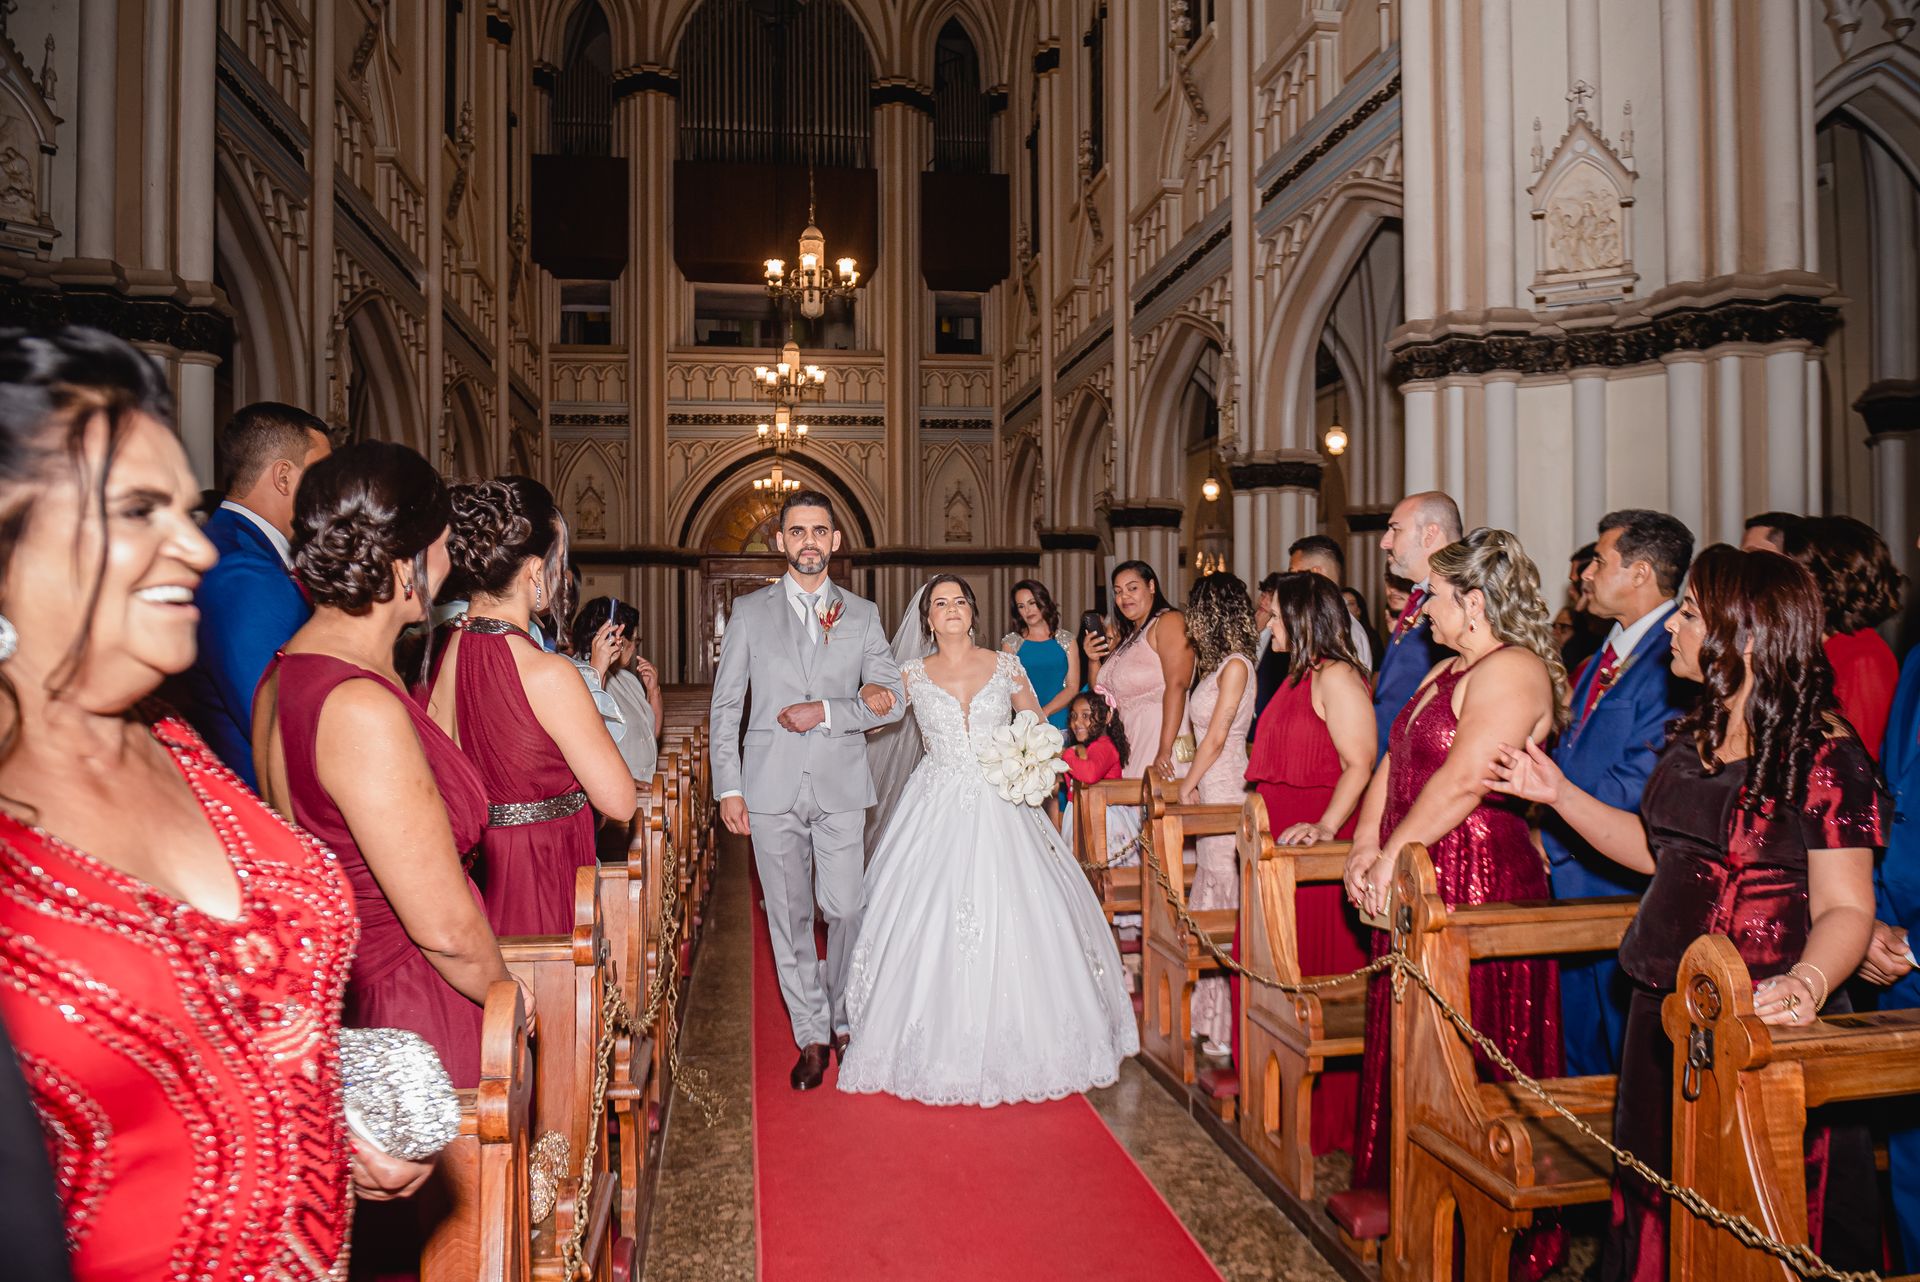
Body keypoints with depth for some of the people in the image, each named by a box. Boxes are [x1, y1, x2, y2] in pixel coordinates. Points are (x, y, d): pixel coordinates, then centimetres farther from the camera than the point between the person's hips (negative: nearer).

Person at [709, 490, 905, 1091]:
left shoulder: (862, 614, 7)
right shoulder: (749, 612, 6)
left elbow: (890, 701, 2)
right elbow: (725, 705, 6)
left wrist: (825, 712, -12)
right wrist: (728, 786, -1)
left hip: (840, 788, 0)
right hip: (772, 789, 0)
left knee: (846, 911, 0)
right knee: (789, 918, 6)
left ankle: (845, 1020, 23)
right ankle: (812, 1036, 19)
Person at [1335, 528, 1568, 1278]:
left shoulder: (1511, 670, -15)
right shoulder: (1448, 670, 17)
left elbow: (1464, 779, -24)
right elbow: (1397, 762, 15)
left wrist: (1393, 854, -16)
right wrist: (1365, 846, 5)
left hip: (1480, 885, -9)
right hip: (1419, 888, 9)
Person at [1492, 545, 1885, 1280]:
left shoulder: (1823, 754, -15)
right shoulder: (1693, 737, 8)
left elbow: (1845, 908, -16)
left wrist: (1804, 984, -34)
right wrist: (1560, 795, 13)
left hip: (1760, 1028, -7)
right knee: (1660, 1216, 19)